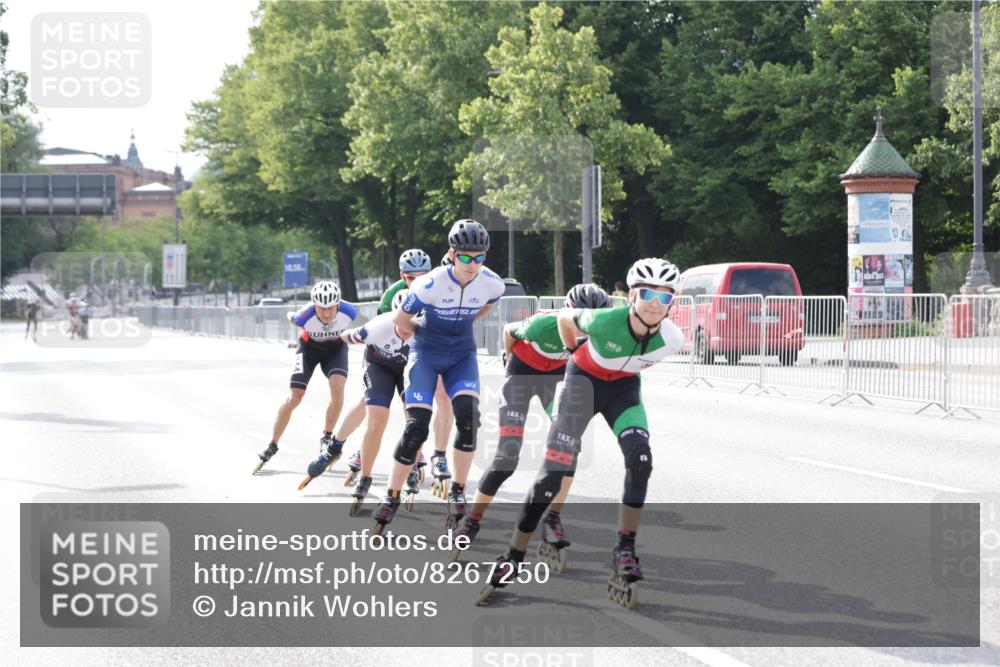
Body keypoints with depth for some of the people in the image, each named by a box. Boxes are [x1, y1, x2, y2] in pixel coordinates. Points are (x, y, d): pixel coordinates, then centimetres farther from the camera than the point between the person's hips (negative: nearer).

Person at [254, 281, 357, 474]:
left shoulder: (349, 312, -34)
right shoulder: (305, 316, -37)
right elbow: (290, 317, -11)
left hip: (336, 347, 1)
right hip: (309, 347, -1)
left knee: (338, 387, -24)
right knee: (294, 398, -9)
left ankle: (327, 437, -6)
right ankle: (272, 446, 5)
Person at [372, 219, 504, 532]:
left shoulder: (492, 284, -16)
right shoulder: (431, 284, -26)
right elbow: (401, 319, -9)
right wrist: (427, 335, 5)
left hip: (462, 354, 3)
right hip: (426, 354, -3)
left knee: (468, 415, -21)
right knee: (416, 428, -13)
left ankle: (458, 491, -6)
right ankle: (391, 498, 2)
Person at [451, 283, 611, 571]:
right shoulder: (543, 324, -37)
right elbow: (508, 331, -13)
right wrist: (510, 358, 3)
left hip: (557, 376, 4)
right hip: (522, 374, -4)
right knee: (507, 456, -9)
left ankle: (552, 519, -10)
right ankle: (471, 522, 6)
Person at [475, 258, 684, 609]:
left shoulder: (672, 338, -24)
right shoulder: (604, 322, -34)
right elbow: (565, 317, -11)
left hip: (624, 387, 3)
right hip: (584, 380, -3)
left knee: (640, 458, -23)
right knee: (554, 472, -10)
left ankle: (625, 551, -9)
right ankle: (511, 560, 3)